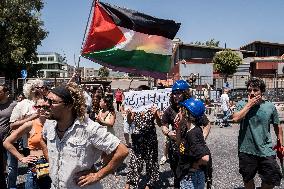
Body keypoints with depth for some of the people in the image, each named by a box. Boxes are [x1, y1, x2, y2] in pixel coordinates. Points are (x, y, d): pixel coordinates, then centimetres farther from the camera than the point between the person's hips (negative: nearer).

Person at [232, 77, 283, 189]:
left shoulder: (270, 107, -1)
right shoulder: (242, 104, -4)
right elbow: (235, 118, -23)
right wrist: (249, 105, -17)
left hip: (266, 151, 1)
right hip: (246, 151, 0)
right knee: (247, 180, 16)